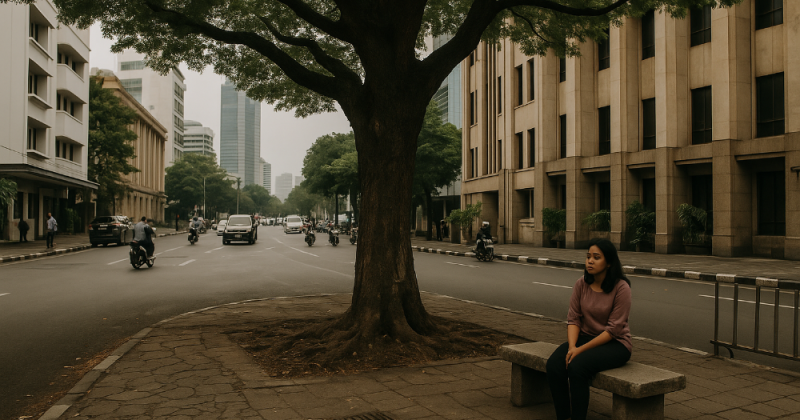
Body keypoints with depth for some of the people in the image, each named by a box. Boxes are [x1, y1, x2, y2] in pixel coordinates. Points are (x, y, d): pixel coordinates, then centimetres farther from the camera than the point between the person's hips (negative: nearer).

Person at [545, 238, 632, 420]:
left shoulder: (621, 287, -15)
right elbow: (573, 319, -1)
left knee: (577, 366, -32)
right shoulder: (581, 284, -1)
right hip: (585, 336, 5)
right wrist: (572, 347, -19)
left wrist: (581, 349, -20)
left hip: (615, 344, -5)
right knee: (554, 365, -23)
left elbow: (614, 329, -17)